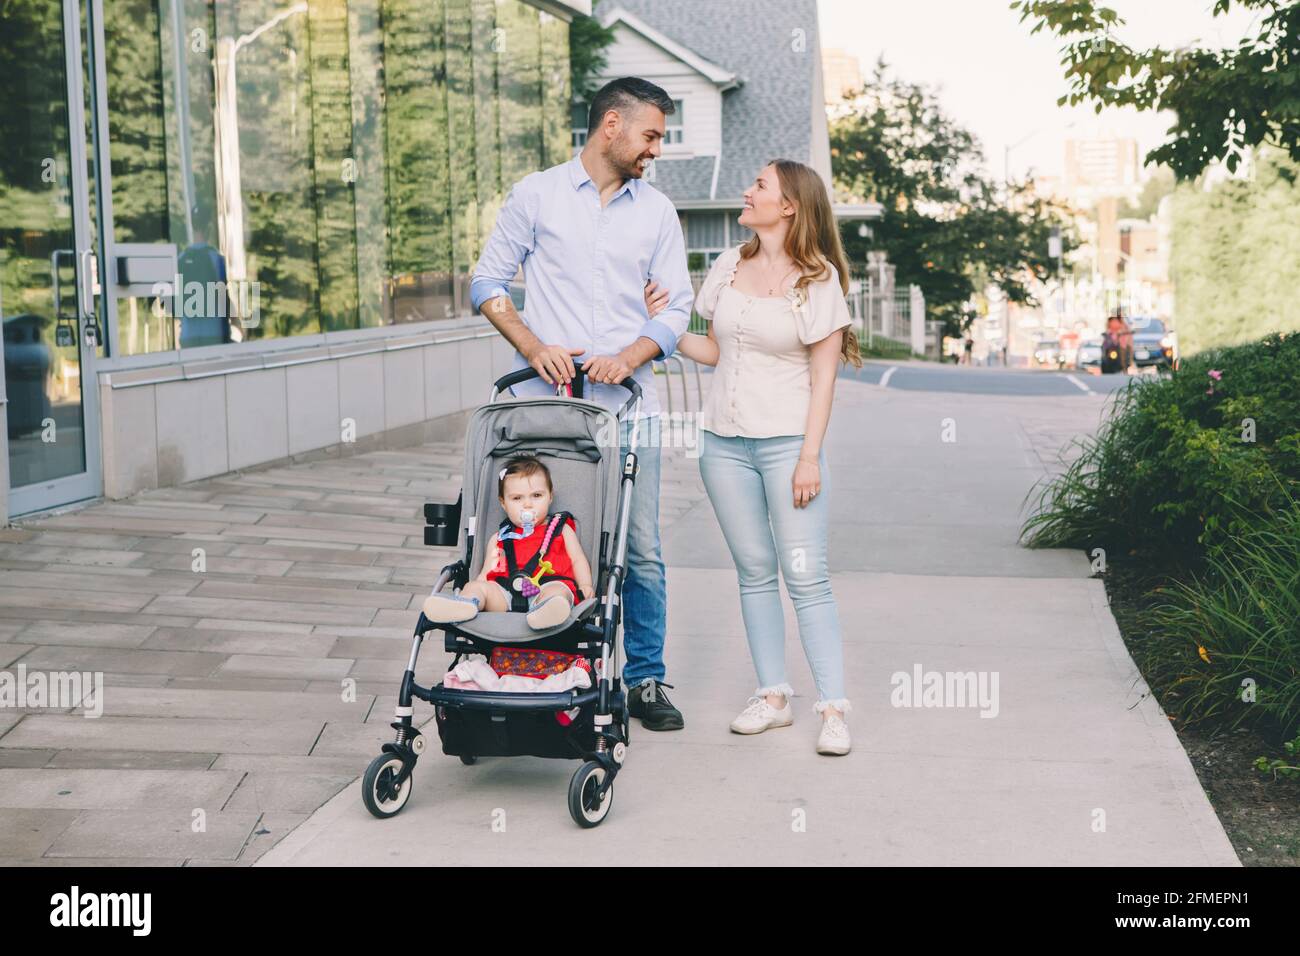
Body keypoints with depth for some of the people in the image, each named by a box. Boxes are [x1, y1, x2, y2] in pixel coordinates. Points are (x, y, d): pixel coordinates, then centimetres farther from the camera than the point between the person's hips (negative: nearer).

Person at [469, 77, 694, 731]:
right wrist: (534, 348, -10)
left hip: (627, 407, 2)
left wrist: (630, 356, -9)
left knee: (640, 551, 1)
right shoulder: (536, 194, 5)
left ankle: (645, 681, 14)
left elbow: (676, 307, 9)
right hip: (544, 405, -2)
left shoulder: (657, 211, 12)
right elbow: (488, 282, 5)